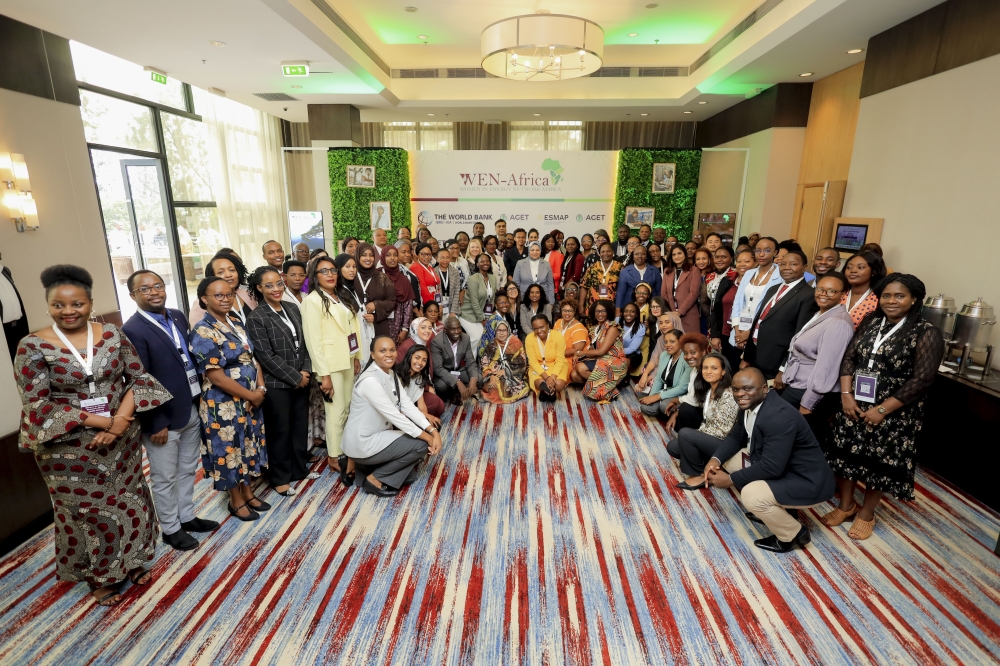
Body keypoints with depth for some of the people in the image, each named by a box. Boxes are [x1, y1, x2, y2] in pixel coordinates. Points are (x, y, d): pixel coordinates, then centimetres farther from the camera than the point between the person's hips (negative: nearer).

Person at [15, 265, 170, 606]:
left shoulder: (113, 335, -3)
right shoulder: (32, 347, -10)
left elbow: (139, 378, -3)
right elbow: (37, 404, -13)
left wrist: (121, 420, -17)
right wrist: (100, 421, -20)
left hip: (122, 439, 2)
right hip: (69, 448, -2)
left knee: (128, 501, 16)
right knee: (86, 510, 15)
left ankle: (133, 561, 39)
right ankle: (98, 576, 37)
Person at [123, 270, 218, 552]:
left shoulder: (178, 316, 5)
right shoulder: (133, 331, -18)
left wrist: (200, 400, 9)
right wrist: (155, 424, -17)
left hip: (192, 410, 7)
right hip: (163, 418, -7)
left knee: (188, 470, 21)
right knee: (165, 479, 12)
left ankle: (187, 517, 39)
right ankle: (171, 529, 30)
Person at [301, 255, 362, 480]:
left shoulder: (340, 297, 11)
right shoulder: (312, 300, -12)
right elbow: (313, 340, -16)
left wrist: (357, 356, 10)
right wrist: (324, 374, -18)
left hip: (347, 360, 7)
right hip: (330, 363, -7)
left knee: (347, 407, 13)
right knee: (336, 410, 0)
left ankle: (344, 450, 28)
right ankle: (334, 456, 15)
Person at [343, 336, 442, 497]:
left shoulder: (390, 374, 2)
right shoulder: (370, 381, -26)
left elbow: (408, 406, -3)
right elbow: (394, 416, -27)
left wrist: (433, 431, -14)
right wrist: (427, 437, -20)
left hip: (378, 434, 9)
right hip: (362, 443, -9)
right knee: (421, 444, -12)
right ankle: (375, 478, 3)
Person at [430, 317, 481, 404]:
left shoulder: (466, 338, -10)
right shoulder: (436, 342, -24)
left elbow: (471, 362, -7)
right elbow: (438, 368, -29)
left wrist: (473, 379, -28)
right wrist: (458, 382, -38)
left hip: (459, 371, 4)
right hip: (443, 373, -4)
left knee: (479, 379, -17)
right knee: (441, 385, -35)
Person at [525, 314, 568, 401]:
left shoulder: (558, 336, -18)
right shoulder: (529, 338, -15)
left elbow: (560, 360, -15)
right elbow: (533, 362, -14)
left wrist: (553, 376, -31)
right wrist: (546, 377, -27)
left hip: (556, 366, 0)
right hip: (538, 367, 0)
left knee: (559, 384, -29)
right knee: (540, 383, -32)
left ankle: (546, 392, 2)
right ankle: (550, 392, -1)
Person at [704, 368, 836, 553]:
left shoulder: (780, 416, -31)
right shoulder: (749, 404, -4)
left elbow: (771, 467, -32)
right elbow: (735, 436, 8)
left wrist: (730, 479, -23)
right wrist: (715, 459, -10)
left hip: (807, 481, -9)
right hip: (780, 468, 10)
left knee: (751, 495, -27)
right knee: (731, 460, 5)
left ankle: (794, 534, 3)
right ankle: (773, 510, 18)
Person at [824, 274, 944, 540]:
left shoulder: (926, 333, -11)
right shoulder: (871, 321, 4)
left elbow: (922, 379, -15)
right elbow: (849, 357, 4)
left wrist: (882, 410, -18)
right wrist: (846, 394, -9)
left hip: (893, 415, -4)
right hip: (855, 405, 4)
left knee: (879, 462, 10)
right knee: (847, 454, 11)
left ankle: (866, 513, 30)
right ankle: (846, 505, 31)